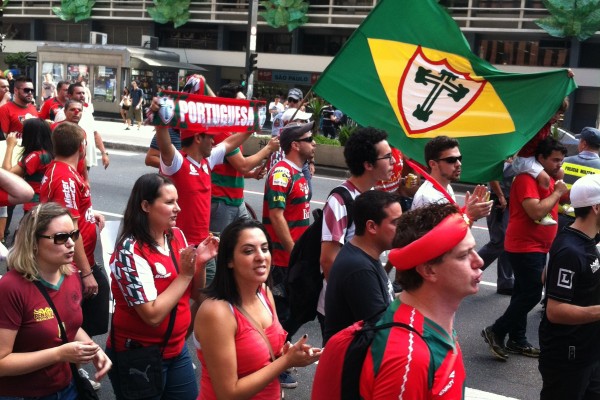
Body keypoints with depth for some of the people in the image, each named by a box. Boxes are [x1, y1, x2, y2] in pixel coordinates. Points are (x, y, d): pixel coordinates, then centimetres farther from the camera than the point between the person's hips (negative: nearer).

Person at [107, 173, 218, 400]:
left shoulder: (177, 237, -1)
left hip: (176, 350, 6)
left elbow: (195, 295, 6)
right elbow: (153, 315, -25)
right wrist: (184, 274, -21)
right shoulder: (131, 252, -21)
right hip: (137, 357, -6)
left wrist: (200, 264, -11)